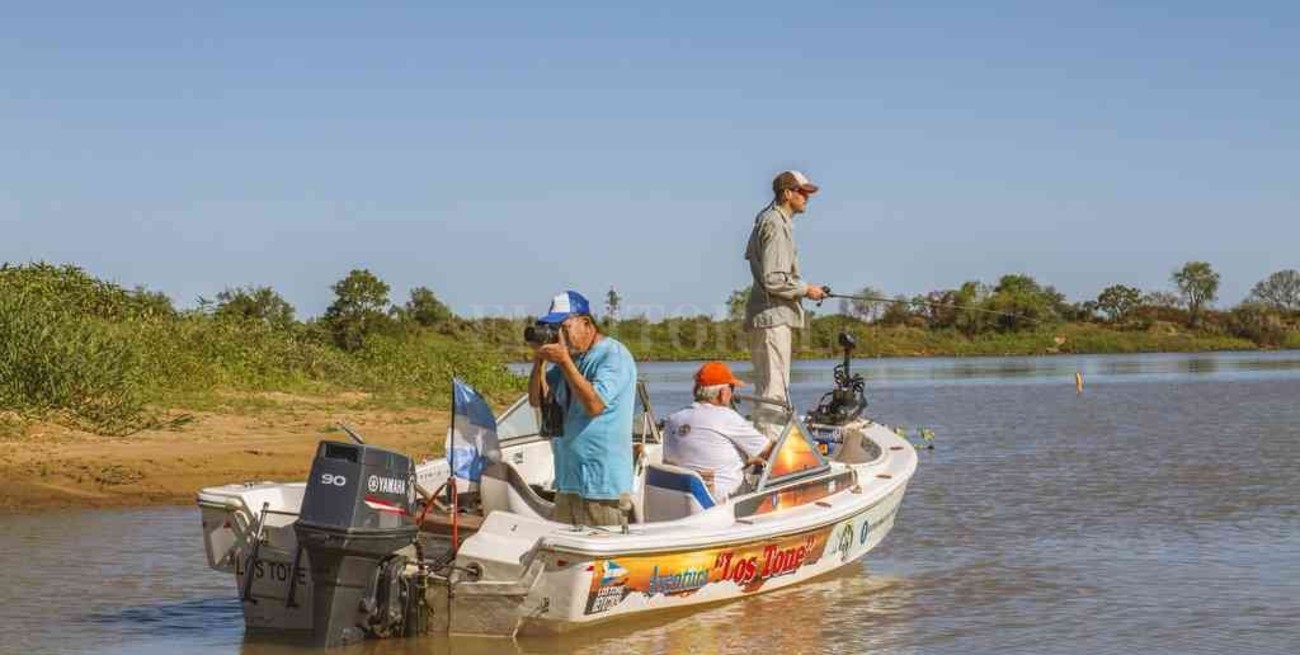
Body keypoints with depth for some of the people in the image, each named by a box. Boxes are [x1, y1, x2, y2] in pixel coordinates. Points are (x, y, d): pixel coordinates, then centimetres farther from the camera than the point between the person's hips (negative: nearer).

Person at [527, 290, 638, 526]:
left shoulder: (614, 355, -10)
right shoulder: (570, 356, 15)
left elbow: (594, 404, -22)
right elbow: (537, 400, 13)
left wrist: (564, 362, -20)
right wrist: (539, 359, -2)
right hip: (567, 480, 8)